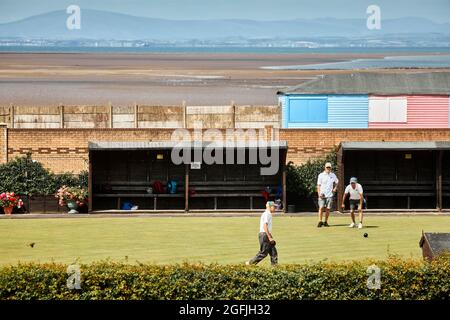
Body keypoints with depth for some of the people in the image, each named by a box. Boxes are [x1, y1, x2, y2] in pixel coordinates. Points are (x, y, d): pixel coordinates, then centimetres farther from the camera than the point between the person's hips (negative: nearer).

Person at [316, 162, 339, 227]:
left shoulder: (333, 175, 9)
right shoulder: (321, 175, 1)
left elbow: (337, 182, 27)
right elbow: (318, 185, 0)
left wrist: (335, 188, 10)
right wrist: (319, 194, -11)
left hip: (330, 195, 2)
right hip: (322, 195, -2)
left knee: (328, 209, 2)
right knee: (321, 208, -12)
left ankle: (326, 222, 10)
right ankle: (320, 221, -5)